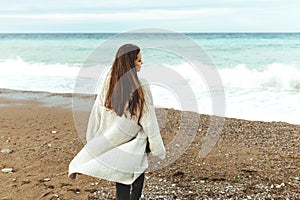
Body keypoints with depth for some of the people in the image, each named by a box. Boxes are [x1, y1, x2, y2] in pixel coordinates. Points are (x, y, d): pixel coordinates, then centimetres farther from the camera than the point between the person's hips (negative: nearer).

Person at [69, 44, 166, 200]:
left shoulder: (109, 82, -3)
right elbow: (149, 121, -13)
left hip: (112, 144, 5)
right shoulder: (140, 87, -17)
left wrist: (93, 142, 14)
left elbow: (97, 113, 3)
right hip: (134, 147, -5)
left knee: (121, 187, 15)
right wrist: (159, 150, -4)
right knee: (136, 182, 8)